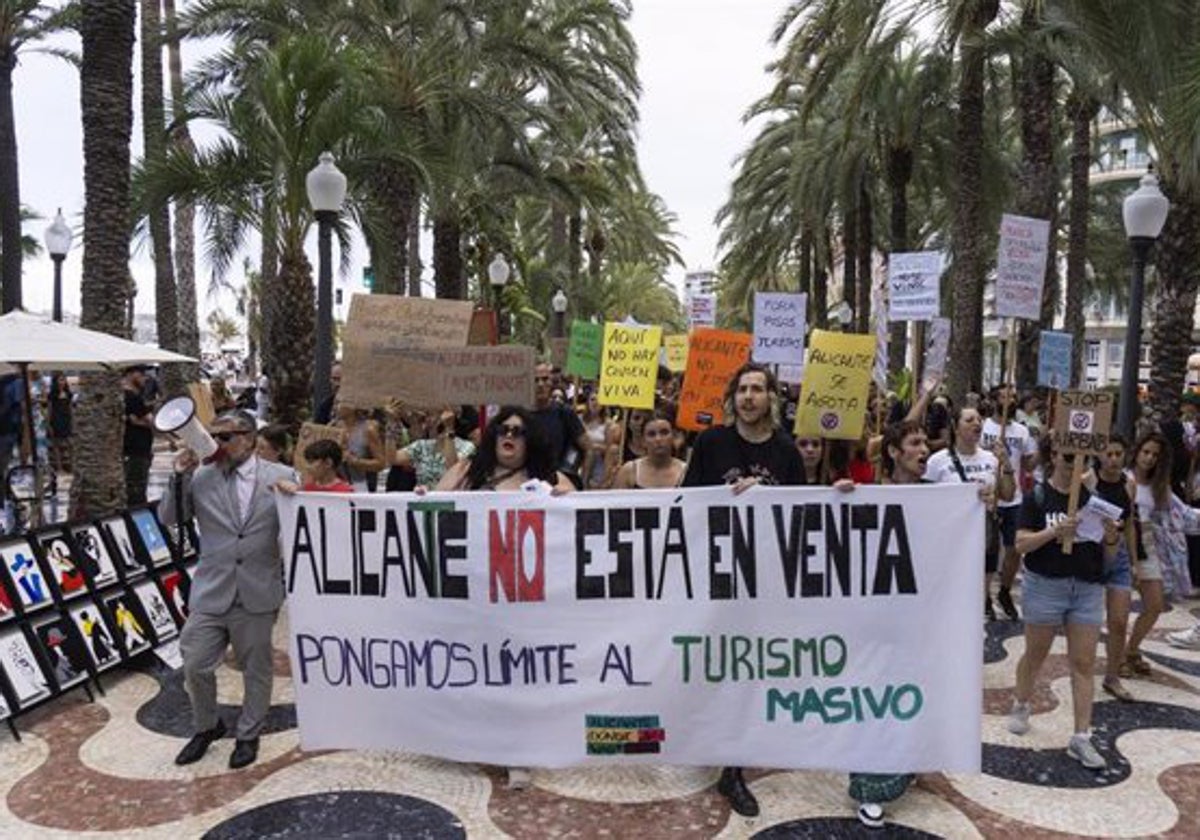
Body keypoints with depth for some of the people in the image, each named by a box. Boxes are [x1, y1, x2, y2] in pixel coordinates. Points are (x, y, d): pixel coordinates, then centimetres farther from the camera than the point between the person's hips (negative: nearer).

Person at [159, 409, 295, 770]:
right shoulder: (201, 477, 1)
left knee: (256, 670, 12)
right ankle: (207, 727, 35)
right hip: (211, 591, 2)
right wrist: (180, 476, -11)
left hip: (258, 593, -1)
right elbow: (169, 518, 0)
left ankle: (248, 735, 35)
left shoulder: (281, 476, -3)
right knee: (195, 666, 7)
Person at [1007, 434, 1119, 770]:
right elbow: (1021, 544, -11)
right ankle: (1021, 705, 36)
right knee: (1036, 654, 12)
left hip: (1088, 589, 3)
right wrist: (1055, 531, -25)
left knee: (1084, 663, 3)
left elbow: (1108, 557, 6)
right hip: (1045, 585, -3)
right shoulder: (1038, 496, -5)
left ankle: (1081, 738, 9)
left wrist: (1111, 538, -15)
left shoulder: (1092, 497, 3)